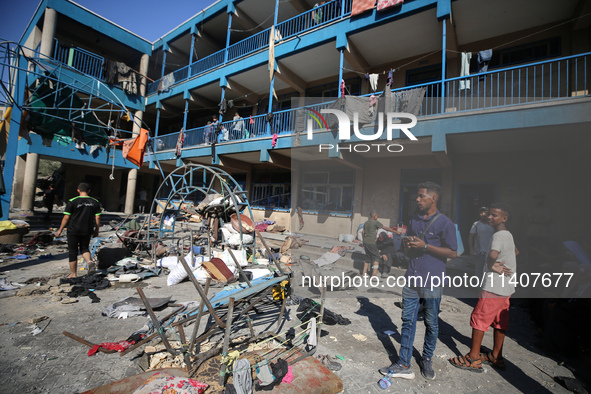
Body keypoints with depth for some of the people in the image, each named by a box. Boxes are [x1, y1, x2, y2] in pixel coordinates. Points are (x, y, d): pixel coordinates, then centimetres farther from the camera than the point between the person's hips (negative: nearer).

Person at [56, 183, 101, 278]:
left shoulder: (72, 202, -8)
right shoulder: (95, 202, 0)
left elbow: (66, 217, -6)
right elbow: (97, 218, 1)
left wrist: (60, 229, 6)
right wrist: (96, 230, 12)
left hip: (73, 231, -2)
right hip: (87, 231, 2)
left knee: (72, 252, 9)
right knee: (84, 248, 19)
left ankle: (73, 274, 17)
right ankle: (89, 261, -10)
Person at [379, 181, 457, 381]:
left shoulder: (444, 223, -9)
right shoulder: (414, 220, 10)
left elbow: (452, 253, -9)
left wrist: (425, 246, -18)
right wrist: (406, 244, -4)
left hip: (432, 282, -5)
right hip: (412, 278, 5)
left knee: (431, 324, 13)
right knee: (408, 321, 8)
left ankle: (427, 361, 34)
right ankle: (404, 365, 17)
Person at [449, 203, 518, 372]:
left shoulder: (499, 235, -18)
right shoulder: (508, 235, 13)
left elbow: (492, 255, -35)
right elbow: (516, 252, 30)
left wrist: (493, 266, -16)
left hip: (494, 287, -10)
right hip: (506, 287, 10)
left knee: (479, 318, -1)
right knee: (500, 321, 16)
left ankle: (473, 359, 8)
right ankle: (496, 357, 27)